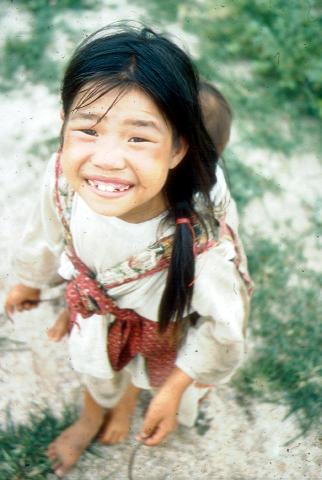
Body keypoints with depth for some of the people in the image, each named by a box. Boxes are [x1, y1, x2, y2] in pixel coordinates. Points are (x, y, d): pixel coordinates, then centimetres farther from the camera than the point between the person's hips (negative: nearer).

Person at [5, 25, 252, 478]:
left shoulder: (206, 240, -45)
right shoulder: (62, 181, -36)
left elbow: (223, 325, -24)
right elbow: (50, 233, -11)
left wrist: (174, 390, -11)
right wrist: (31, 281, 9)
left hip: (163, 322, -2)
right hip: (96, 303, 2)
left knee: (145, 369, 32)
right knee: (95, 362, 33)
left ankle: (127, 400, 71)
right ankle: (92, 415, 70)